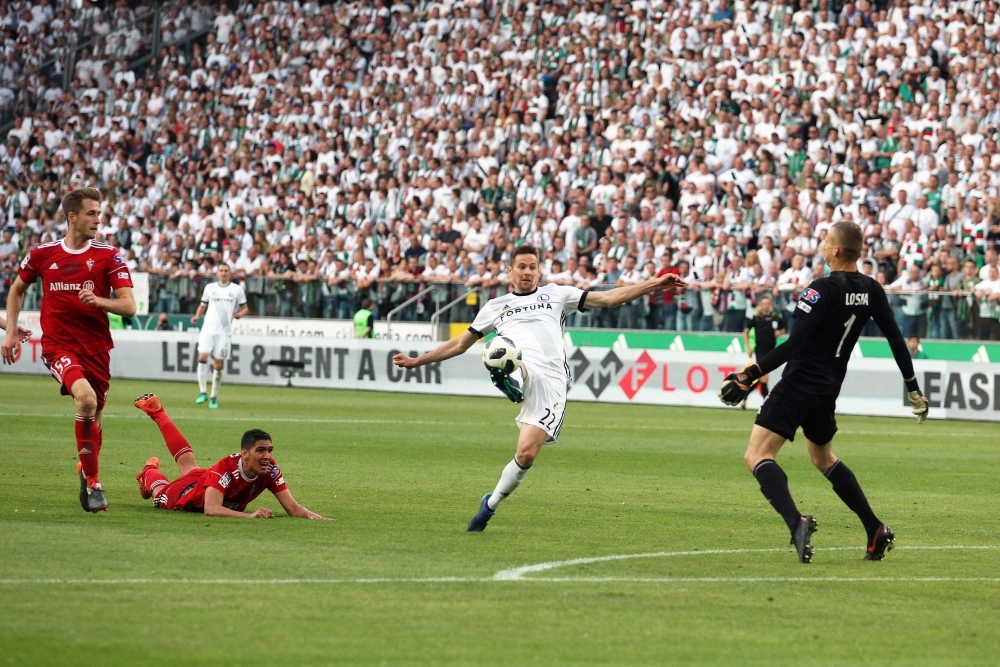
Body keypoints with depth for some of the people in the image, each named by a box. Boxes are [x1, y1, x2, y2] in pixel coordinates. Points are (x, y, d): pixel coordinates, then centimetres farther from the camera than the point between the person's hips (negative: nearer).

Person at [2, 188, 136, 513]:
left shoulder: (108, 256, 0)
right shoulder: (43, 254, 3)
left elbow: (129, 306, -5)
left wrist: (99, 301, -24)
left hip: (96, 347, 2)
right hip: (58, 344, -2)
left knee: (93, 414, 10)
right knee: (86, 397, -27)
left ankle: (87, 473, 38)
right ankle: (92, 481, -19)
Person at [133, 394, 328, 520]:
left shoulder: (270, 470, -35)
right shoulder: (227, 468, -50)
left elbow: (292, 507, -35)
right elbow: (211, 509, -59)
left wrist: (310, 515, -57)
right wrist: (250, 515, -71)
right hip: (185, 495, -7)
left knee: (188, 468, 38)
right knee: (159, 492, 29)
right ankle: (149, 472, 63)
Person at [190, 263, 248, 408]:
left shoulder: (237, 290, 6)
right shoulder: (210, 287, 11)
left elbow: (245, 308, 11)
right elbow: (203, 305, 20)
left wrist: (239, 314, -11)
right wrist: (197, 316, 1)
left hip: (224, 331, -1)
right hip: (208, 329, 1)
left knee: (218, 365, 1)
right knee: (202, 357, -18)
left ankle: (214, 397, 11)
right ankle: (202, 392, -14)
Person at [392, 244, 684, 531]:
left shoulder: (556, 294, 25)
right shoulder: (496, 306, 27)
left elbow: (608, 298, 19)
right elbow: (460, 343, 34)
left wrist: (655, 284, 9)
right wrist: (416, 361, 30)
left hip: (551, 379, 0)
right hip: (519, 369, 0)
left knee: (527, 454, -11)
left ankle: (491, 505, 7)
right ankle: (507, 377, -76)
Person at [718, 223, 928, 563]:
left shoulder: (823, 290, -18)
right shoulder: (871, 291, 3)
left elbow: (793, 345, -22)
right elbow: (896, 340, 9)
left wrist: (749, 376, -20)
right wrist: (913, 388, 19)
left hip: (799, 383, -8)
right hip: (828, 389, 8)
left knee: (757, 455, -10)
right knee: (824, 458, 28)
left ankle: (796, 522, -31)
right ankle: (876, 530, 24)